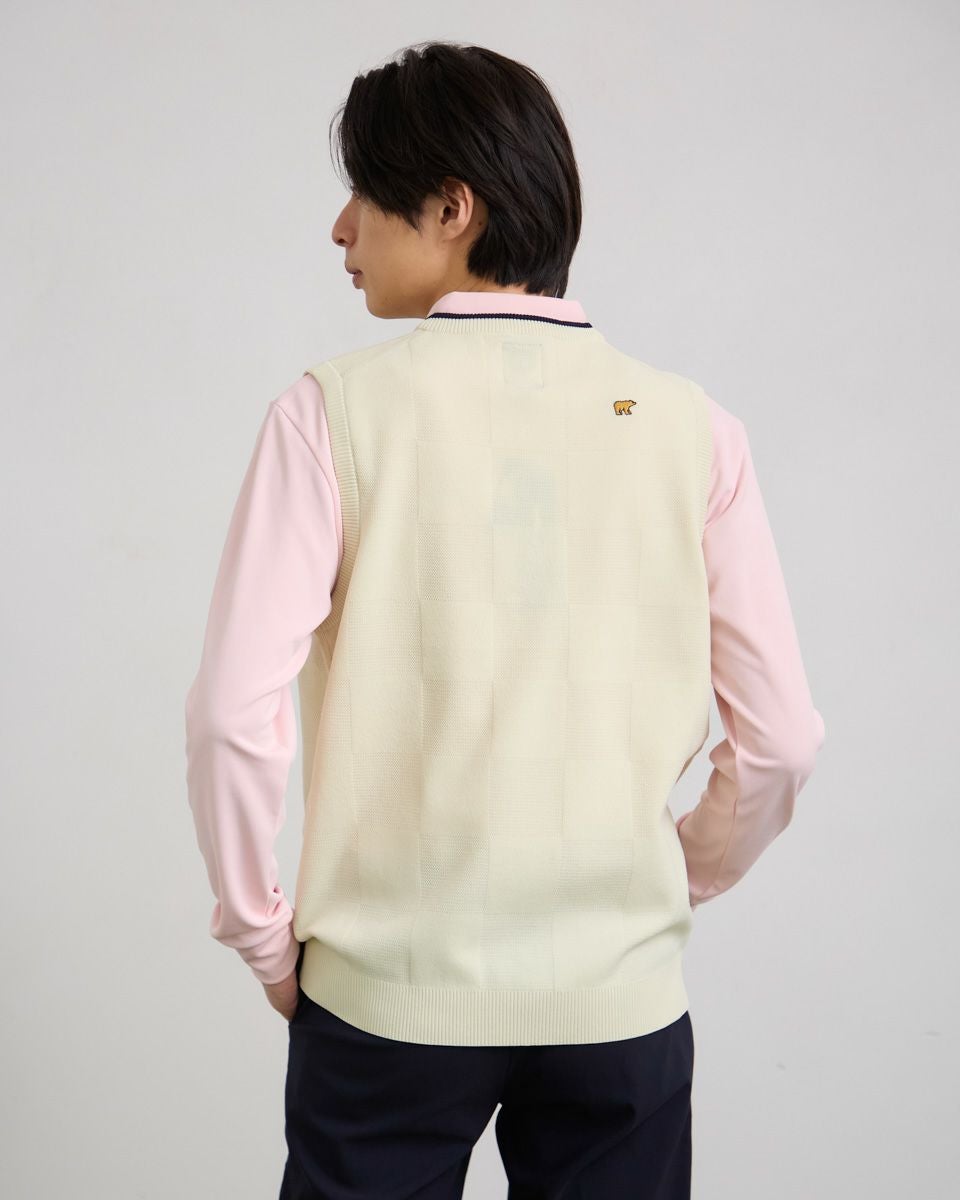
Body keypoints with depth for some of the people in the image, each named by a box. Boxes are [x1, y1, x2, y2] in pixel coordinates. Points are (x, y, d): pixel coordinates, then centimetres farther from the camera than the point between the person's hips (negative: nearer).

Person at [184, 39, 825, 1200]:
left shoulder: (334, 409, -8)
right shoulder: (688, 424, -2)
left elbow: (235, 712, -14)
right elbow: (778, 737, -2)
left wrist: (262, 933, 1)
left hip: (388, 993, -1)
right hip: (623, 998, 2)